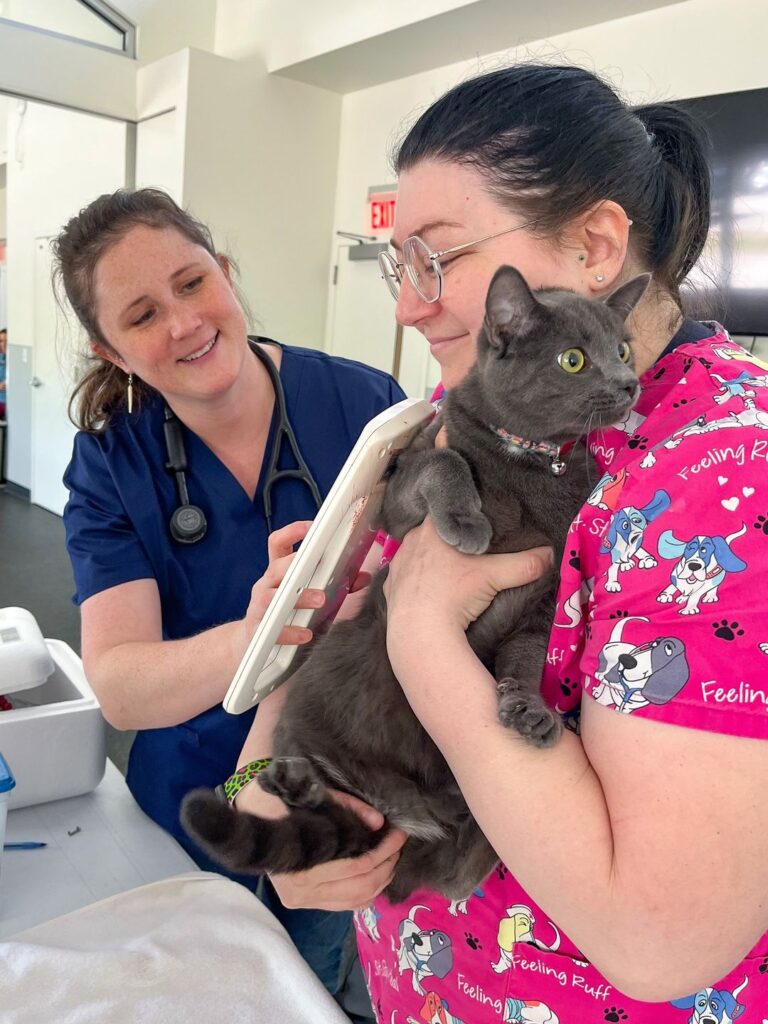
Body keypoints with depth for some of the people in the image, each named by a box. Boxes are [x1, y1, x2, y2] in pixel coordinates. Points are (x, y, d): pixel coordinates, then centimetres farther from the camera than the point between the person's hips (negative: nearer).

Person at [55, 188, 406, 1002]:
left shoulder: (366, 404, -18)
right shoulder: (110, 466, -14)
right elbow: (118, 687, -24)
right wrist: (250, 640, -44)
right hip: (195, 816, 1)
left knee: (309, 985, 27)